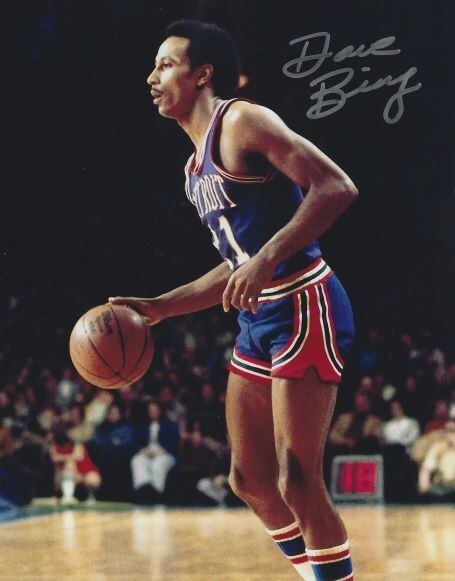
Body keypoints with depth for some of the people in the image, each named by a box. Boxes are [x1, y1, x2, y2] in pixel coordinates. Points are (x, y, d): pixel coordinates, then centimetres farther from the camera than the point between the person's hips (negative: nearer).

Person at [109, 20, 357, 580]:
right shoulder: (195, 169, 18)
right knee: (250, 479, 11)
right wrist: (159, 308, 18)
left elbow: (336, 186, -21)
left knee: (297, 480, -13)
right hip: (260, 320, 10)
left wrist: (268, 258, -29)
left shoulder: (242, 122, -10)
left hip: (305, 308, -10)